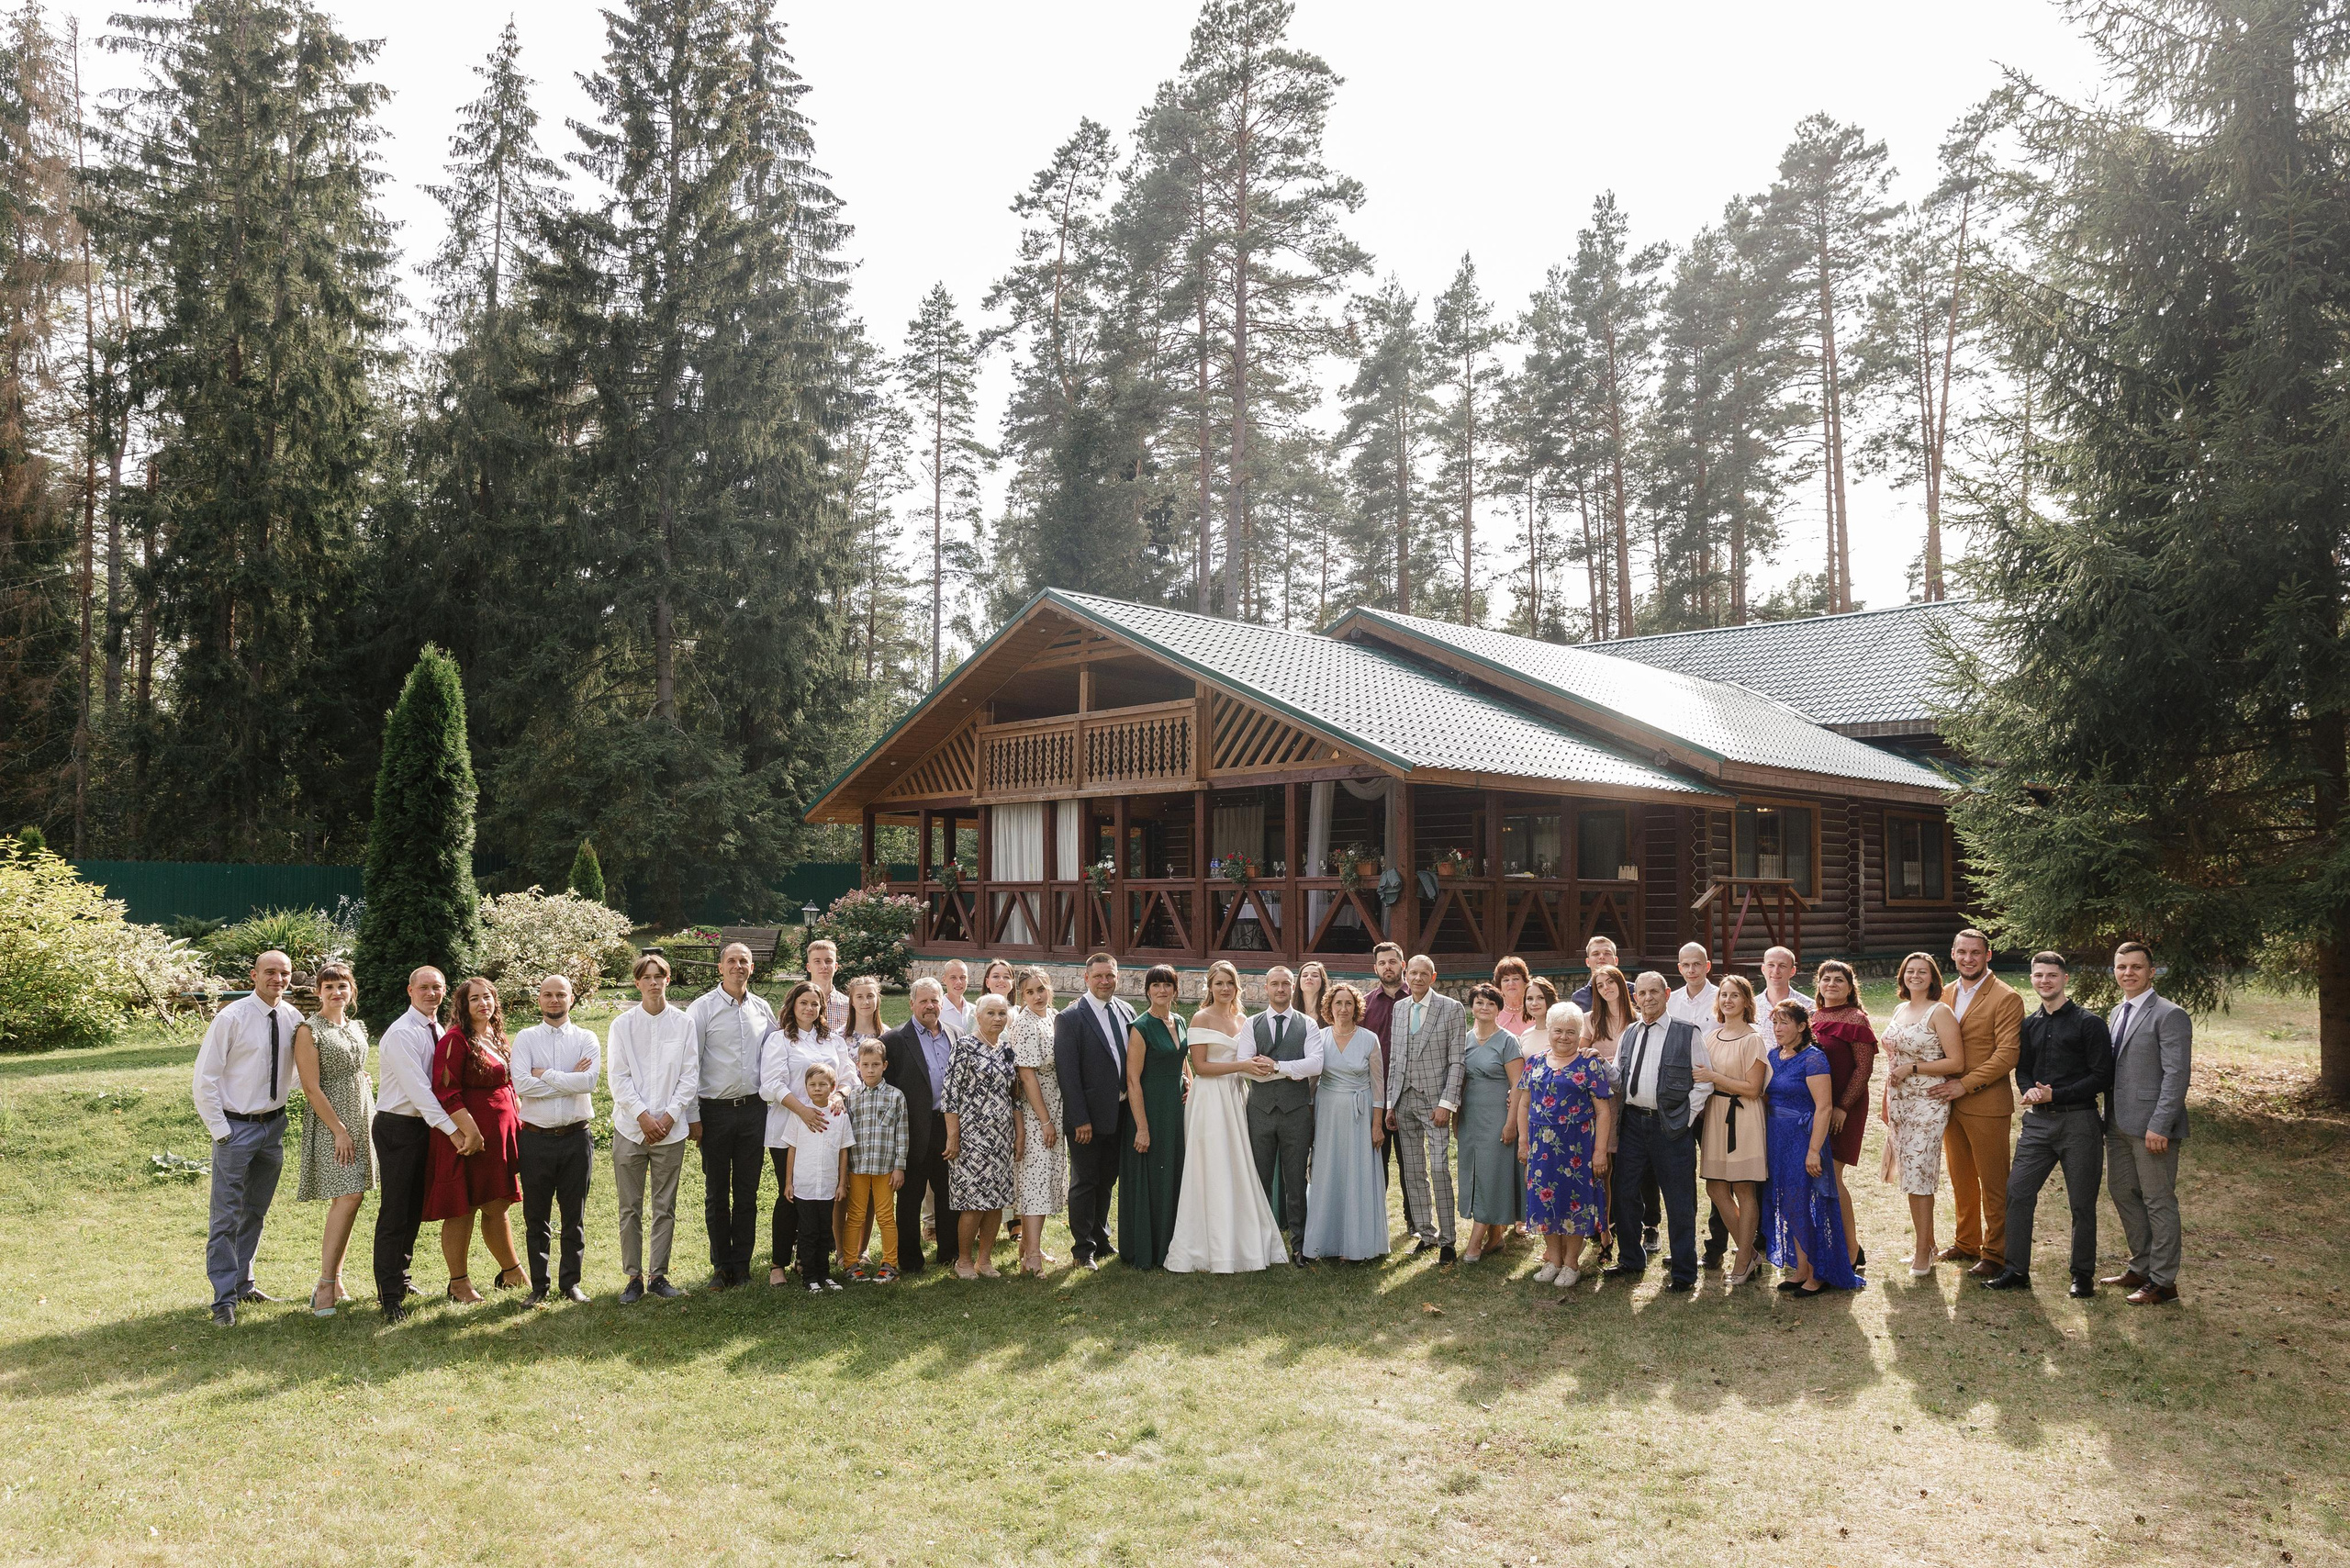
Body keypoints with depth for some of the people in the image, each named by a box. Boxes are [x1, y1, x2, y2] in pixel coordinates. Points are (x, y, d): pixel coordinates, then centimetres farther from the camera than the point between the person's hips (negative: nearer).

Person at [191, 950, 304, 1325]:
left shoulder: (293, 1018, 1)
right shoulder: (231, 1018, -12)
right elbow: (204, 1079, -10)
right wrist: (220, 1130, -12)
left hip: (274, 1125, 5)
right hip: (236, 1128, -5)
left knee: (256, 1213, 17)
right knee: (227, 1217, -3)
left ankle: (243, 1283, 31)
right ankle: (224, 1298, 5)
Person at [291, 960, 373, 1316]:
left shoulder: (357, 1028, 13)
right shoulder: (309, 1031, -8)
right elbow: (311, 1088, -13)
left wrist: (372, 1119, 13)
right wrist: (339, 1129, -16)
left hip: (361, 1118, 7)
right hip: (330, 1121, -7)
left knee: (349, 1199, 6)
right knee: (347, 1197, -14)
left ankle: (334, 1278, 14)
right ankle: (325, 1286, -9)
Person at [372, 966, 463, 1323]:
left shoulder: (438, 1032, 9)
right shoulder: (401, 1034, -16)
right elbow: (417, 1089, -22)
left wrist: (466, 1127, 1)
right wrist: (453, 1130, -24)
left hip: (426, 1126, 8)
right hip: (398, 1128, -8)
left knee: (415, 1210, 17)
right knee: (395, 1213, -3)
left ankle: (399, 1277, 32)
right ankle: (390, 1296, 5)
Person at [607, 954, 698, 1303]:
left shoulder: (684, 1023, 2)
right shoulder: (622, 1025, 3)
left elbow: (690, 1076, 0)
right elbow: (618, 1078, -2)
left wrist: (669, 1117, -8)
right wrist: (643, 1116, -10)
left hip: (670, 1130, 0)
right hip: (630, 1128, 0)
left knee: (665, 1208, 6)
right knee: (630, 1208, 4)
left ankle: (658, 1275, 15)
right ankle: (633, 1277, 14)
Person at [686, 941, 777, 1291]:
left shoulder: (762, 1008, 8)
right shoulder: (703, 1007, -4)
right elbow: (690, 1063, -5)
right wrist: (693, 1116, -8)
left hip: (753, 1108, 3)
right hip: (716, 1110, -3)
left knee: (747, 1192, 7)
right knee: (716, 1193, 5)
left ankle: (741, 1265, 16)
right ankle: (721, 1266, 16)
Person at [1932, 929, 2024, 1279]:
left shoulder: (2005, 998, -10)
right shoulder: (1945, 994, 11)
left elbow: (2007, 1054, -15)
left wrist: (1964, 1085, -18)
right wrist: (1942, 1086, 4)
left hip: (1986, 1104, -6)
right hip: (1950, 1101, 6)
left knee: (1993, 1184, 2)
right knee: (1961, 1180, 16)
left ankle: (1995, 1253, 12)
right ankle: (1966, 1243, 28)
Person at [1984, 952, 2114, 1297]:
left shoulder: (2088, 1022, -5)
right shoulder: (2030, 1025, 13)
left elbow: (2102, 1077, -9)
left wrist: (2055, 1094, -16)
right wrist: (2029, 1090, -3)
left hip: (2078, 1122, -5)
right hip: (2038, 1121, 5)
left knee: (2082, 1202, 5)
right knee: (2017, 1193, 0)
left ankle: (2083, 1274, 19)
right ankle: (2017, 1271, 8)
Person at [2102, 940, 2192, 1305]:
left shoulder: (2170, 1015, -11)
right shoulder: (2118, 1013, 15)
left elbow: (2176, 1075, -16)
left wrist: (2159, 1125, -21)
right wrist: (2109, 1116, 13)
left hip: (2151, 1127, -8)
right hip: (2119, 1124, 8)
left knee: (2158, 1202, 1)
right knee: (2122, 1193, 15)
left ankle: (2163, 1281, 10)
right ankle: (2141, 1268, 29)